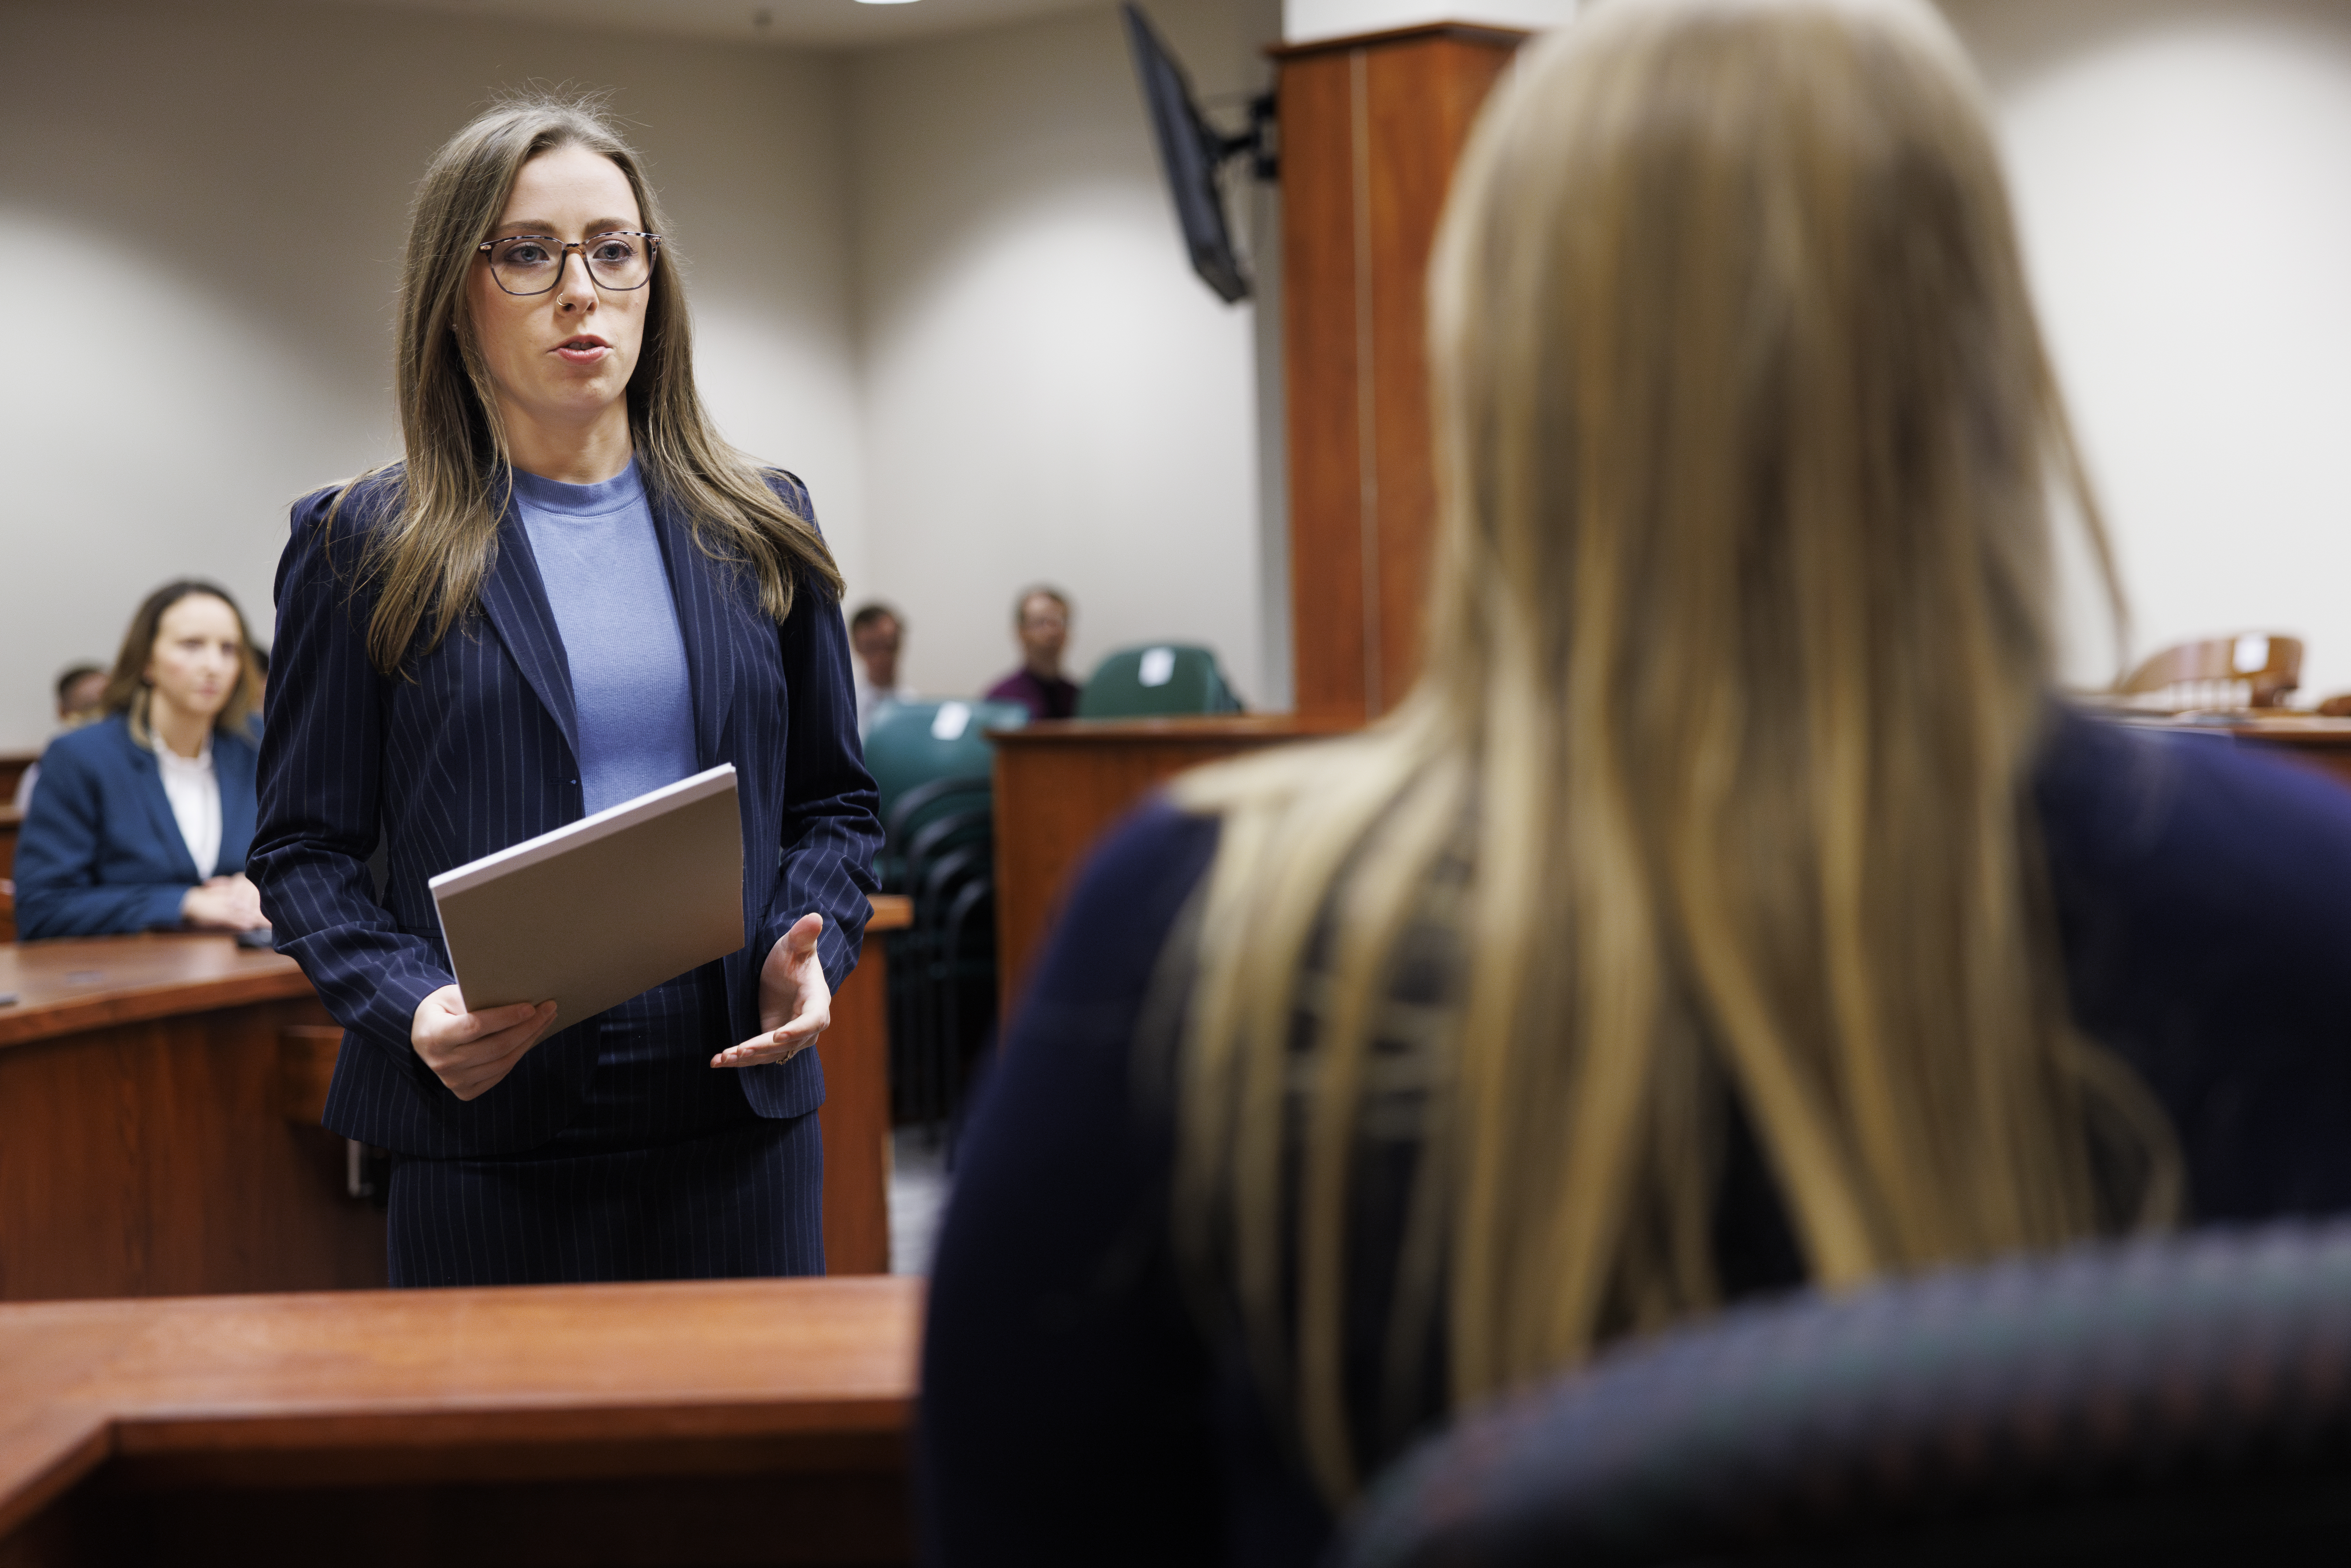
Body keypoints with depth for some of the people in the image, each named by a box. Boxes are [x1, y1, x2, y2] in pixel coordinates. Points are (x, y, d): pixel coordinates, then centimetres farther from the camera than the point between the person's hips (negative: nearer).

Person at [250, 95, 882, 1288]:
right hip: (486, 1131, -2)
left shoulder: (760, 529, 10)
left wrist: (808, 948, -6)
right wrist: (410, 1007, -16)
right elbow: (304, 845, 2)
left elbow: (833, 800, 14)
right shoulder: (361, 550, 1)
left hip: (739, 1109, 3)